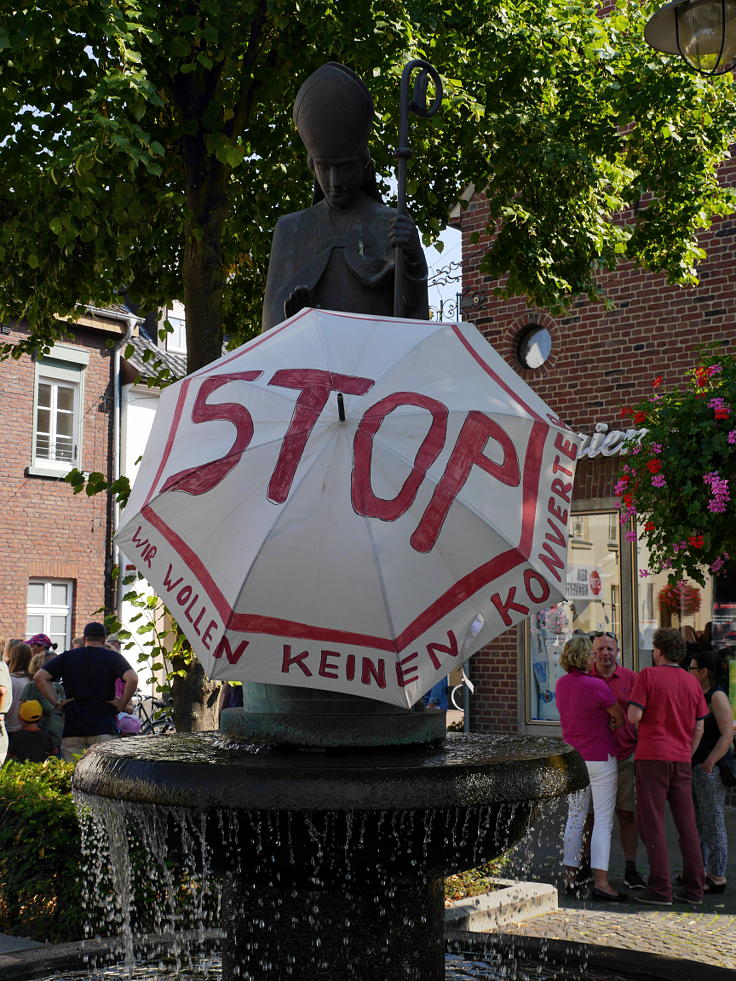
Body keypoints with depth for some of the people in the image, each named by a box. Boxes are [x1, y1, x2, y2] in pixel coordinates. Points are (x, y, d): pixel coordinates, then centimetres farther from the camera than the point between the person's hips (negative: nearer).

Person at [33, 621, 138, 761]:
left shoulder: (67, 657, 10)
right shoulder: (112, 657, 2)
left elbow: (39, 676, 1)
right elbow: (132, 679, -15)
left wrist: (56, 703, 2)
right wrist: (122, 704, -4)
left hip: (72, 730, 2)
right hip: (103, 729, -2)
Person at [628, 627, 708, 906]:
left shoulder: (648, 675, -7)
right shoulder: (692, 682, 9)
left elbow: (634, 716, -13)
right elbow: (699, 728, 10)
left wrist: (631, 713, 9)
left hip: (652, 757, -5)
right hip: (681, 760, 5)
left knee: (652, 823, -1)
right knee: (687, 823, 10)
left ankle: (660, 889, -3)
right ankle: (694, 888, 12)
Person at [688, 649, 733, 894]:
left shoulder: (717, 696, -12)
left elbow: (727, 735, -18)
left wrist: (709, 764, -20)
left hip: (711, 768, -9)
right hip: (693, 767, 9)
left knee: (713, 823, -4)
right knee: (696, 822, 14)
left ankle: (717, 878, 2)